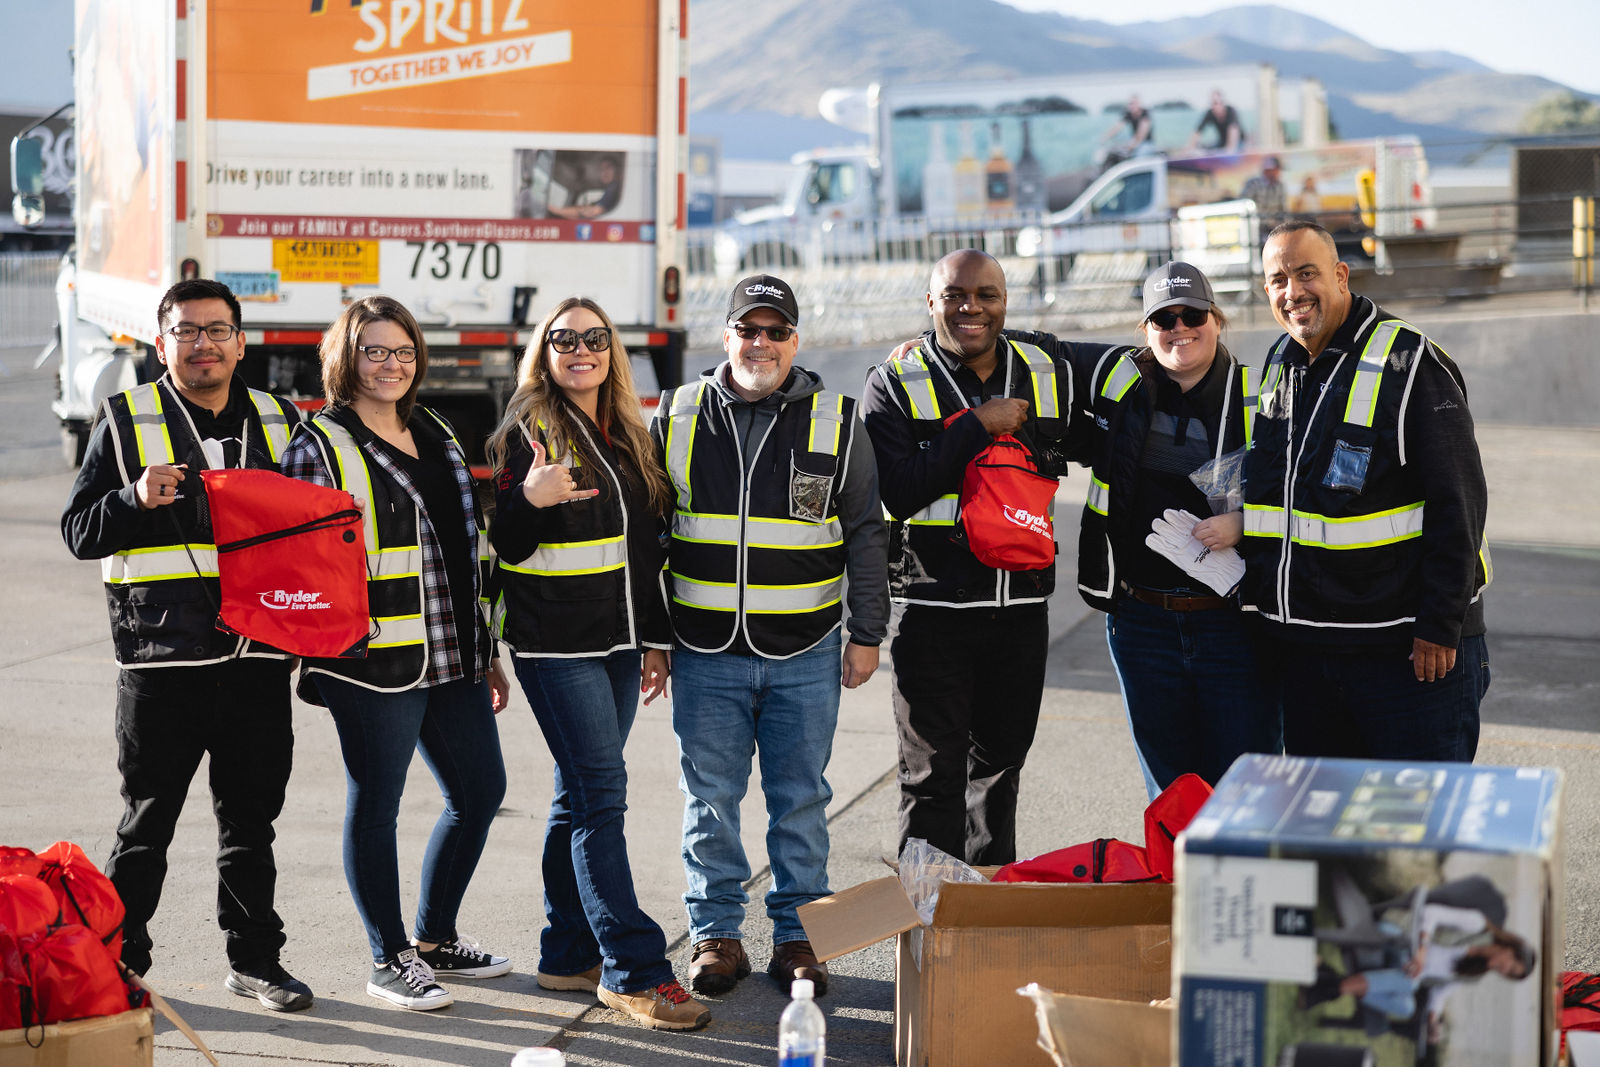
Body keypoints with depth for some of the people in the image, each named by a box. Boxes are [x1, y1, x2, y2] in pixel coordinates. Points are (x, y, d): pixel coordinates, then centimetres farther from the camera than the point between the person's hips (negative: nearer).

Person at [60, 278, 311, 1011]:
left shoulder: (278, 422, 13)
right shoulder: (126, 420, 2)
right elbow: (79, 532, 0)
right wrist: (137, 498, -18)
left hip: (258, 656, 3)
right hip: (162, 655, -3)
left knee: (251, 818, 10)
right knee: (147, 819, 5)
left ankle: (254, 958, 22)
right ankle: (119, 962, 17)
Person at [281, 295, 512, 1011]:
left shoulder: (436, 437, 16)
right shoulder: (320, 444, -5)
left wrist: (486, 651, 19)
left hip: (452, 657, 7)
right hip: (372, 661, -7)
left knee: (481, 791, 12)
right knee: (375, 806, 2)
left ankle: (435, 938, 28)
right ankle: (389, 959, 15)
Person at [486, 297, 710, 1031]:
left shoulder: (626, 437, 14)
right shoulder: (527, 432, -5)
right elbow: (506, 549, -9)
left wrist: (655, 638, 17)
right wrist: (528, 496, -28)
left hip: (615, 643, 7)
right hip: (557, 646, -7)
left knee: (581, 796, 11)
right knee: (601, 792, -10)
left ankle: (567, 954, 19)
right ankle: (633, 970, -10)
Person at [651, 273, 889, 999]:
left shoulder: (836, 423, 2)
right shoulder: (679, 417, 4)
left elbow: (866, 534, 6)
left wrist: (867, 634, 2)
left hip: (805, 655, -1)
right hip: (706, 652, 1)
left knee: (800, 801, 6)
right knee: (710, 800, 6)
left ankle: (799, 935, 17)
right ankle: (715, 933, 18)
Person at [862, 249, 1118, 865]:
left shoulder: (1050, 370, 5)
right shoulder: (895, 383, -5)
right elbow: (896, 492, -18)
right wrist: (978, 426, -18)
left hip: (1021, 605, 4)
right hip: (931, 607, -4)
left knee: (1000, 764, 18)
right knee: (934, 778, 0)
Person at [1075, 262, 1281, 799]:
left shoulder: (1256, 399, -2)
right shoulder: (1117, 381, 3)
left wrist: (1242, 525, -13)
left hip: (1232, 624, -2)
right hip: (1142, 623, 2)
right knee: (1170, 792, 12)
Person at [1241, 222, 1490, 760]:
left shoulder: (1409, 363, -11)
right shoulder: (1278, 367, 12)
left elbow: (1458, 502, -13)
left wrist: (1440, 626, -17)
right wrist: (1256, 596, 17)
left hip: (1409, 646, -7)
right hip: (1301, 645, 7)